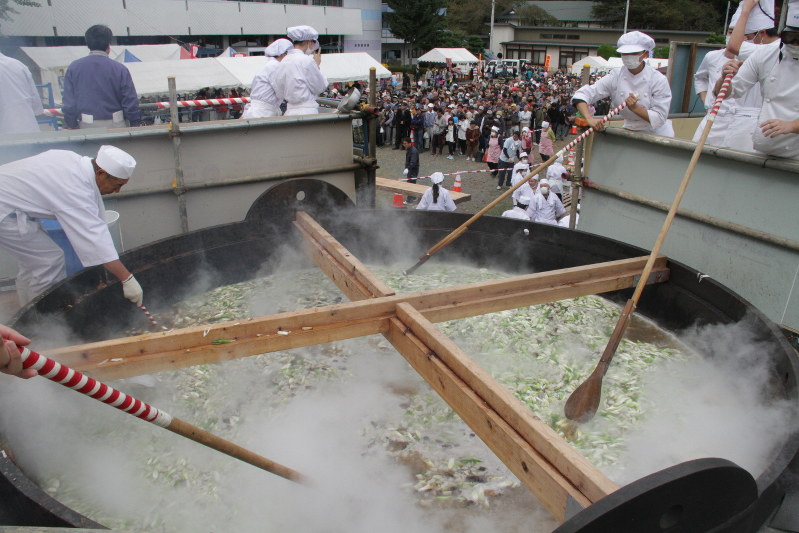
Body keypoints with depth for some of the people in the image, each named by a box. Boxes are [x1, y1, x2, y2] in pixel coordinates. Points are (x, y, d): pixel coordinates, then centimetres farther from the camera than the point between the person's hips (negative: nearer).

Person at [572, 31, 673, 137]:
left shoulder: (659, 80, -14)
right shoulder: (615, 77, -9)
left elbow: (659, 118, -15)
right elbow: (581, 95, -17)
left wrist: (635, 108, -30)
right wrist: (590, 118, -35)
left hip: (657, 133, -2)